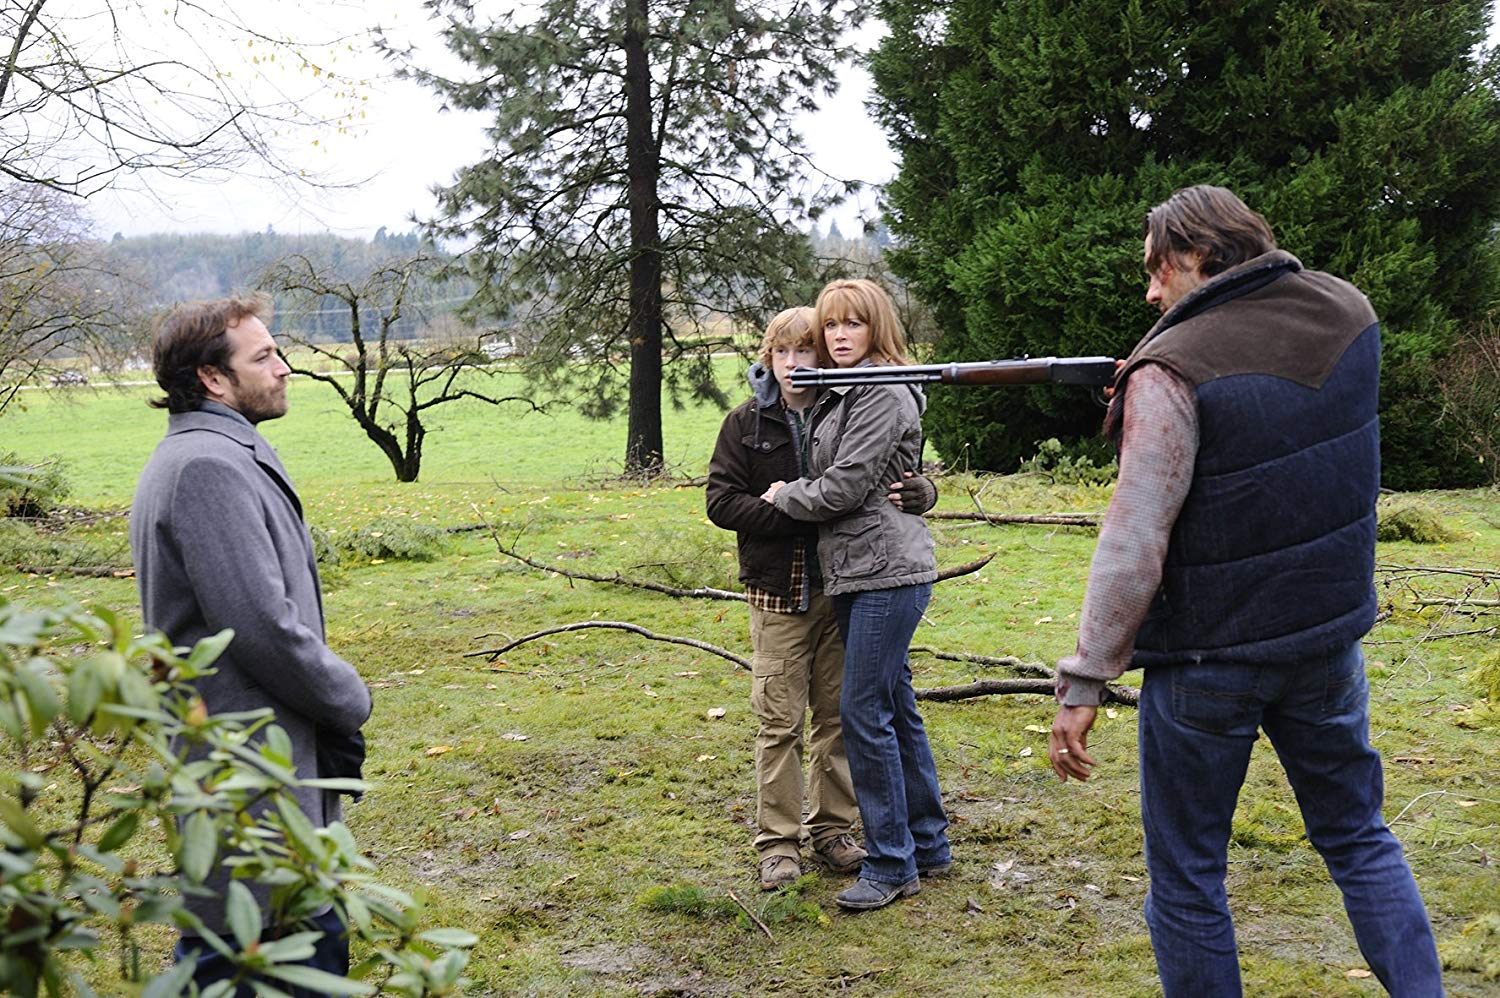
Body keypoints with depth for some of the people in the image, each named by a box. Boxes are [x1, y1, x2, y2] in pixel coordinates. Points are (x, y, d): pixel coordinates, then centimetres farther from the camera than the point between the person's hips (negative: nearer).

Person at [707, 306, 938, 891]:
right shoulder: (748, 423, 0)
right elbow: (721, 501, -5)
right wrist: (793, 512, -18)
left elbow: (907, 478, 3)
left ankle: (832, 831, 24)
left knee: (838, 715, 10)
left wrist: (921, 493, -22)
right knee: (780, 722, 2)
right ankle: (778, 842, 14)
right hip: (778, 595, -1)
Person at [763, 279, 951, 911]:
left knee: (865, 712, -8)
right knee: (895, 708, 15)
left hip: (886, 573, -10)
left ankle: (891, 865, 3)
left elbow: (843, 487, -17)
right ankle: (928, 845, 26)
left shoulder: (884, 394, -14)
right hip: (855, 574, 10)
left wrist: (784, 495, -2)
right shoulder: (839, 396, 16)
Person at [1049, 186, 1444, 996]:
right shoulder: (1349, 313, -2)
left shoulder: (1173, 368, -20)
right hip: (1327, 634, 6)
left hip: (1208, 660, -5)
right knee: (1358, 838, 22)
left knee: (1186, 877, 10)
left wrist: (1084, 680, -19)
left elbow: (1134, 547, -24)